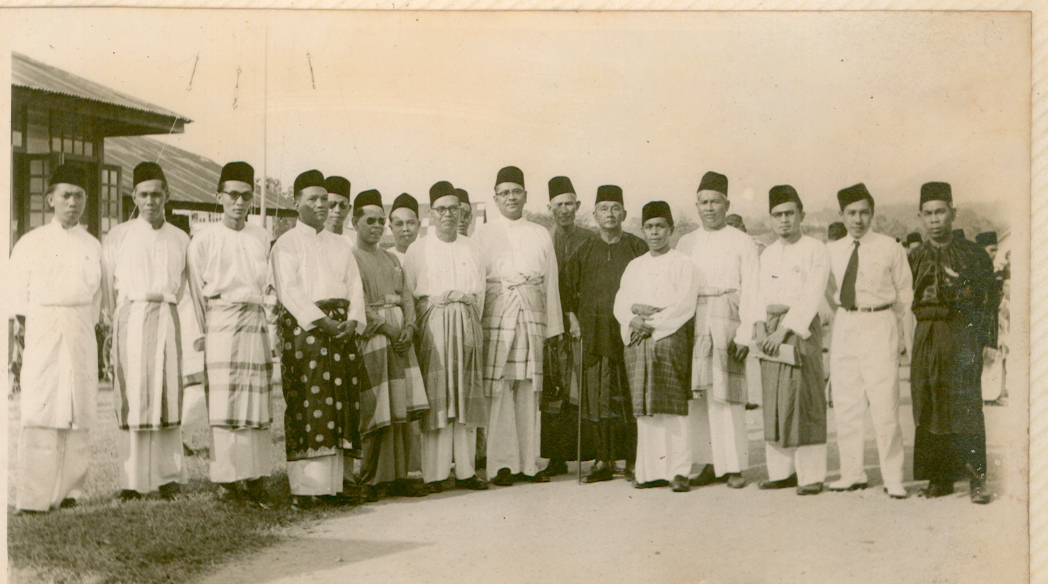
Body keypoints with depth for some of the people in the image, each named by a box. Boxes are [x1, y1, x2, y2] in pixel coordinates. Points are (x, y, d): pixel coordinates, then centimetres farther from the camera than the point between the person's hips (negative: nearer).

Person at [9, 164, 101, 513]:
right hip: (41, 330, -3)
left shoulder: (93, 247, 13)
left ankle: (68, 490, 10)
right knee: (38, 412, -8)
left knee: (78, 415, 2)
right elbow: (17, 300, 3)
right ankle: (32, 497, -6)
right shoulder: (31, 243, 5)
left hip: (81, 335, 3)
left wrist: (90, 335, 11)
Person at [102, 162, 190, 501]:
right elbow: (107, 287, 9)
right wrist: (111, 329, 3)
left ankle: (168, 476, 7)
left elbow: (186, 288, 13)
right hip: (131, 317, -1)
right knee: (133, 397, -6)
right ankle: (134, 480, -2)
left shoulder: (180, 240, 13)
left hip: (168, 317, 2)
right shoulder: (116, 237, 10)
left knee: (168, 394, -1)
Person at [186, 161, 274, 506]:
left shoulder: (261, 238, 11)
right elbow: (195, 291, 6)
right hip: (220, 325, -3)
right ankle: (227, 479, 0)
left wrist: (264, 320, 7)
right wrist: (200, 333, 3)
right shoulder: (204, 239, 4)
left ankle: (256, 476, 6)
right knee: (223, 403, -5)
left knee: (257, 402, 2)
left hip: (255, 324, 3)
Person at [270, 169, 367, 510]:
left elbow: (355, 287, 13)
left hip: (341, 328, 5)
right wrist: (322, 321, -17)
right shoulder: (286, 244, 5)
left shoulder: (339, 246, 21)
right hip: (303, 329, -5)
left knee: (340, 406, 0)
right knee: (307, 407, -10)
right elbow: (289, 291, -8)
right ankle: (304, 487, -8)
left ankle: (334, 482, 4)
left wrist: (352, 321, -5)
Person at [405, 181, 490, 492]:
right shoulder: (418, 250, 7)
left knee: (465, 398, 1)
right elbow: (408, 295, 3)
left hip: (467, 327, 3)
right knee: (435, 397, -8)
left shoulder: (471, 249, 16)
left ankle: (465, 470, 4)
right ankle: (434, 473, -6)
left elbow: (480, 292, 15)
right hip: (432, 326, -3)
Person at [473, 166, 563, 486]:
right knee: (499, 391, -7)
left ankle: (528, 463, 7)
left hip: (532, 319, 2)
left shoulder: (541, 235, 18)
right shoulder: (482, 234, 11)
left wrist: (553, 327, 9)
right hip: (496, 318, -2)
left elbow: (550, 282, 15)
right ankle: (502, 464, -3)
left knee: (529, 392, 2)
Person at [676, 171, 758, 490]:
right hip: (693, 323, 3)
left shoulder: (743, 243, 5)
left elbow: (750, 293, 0)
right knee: (699, 393, -1)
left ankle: (733, 466, -3)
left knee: (728, 394, -8)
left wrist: (744, 335, -9)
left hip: (728, 321, -3)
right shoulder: (685, 244, 15)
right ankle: (709, 464, 6)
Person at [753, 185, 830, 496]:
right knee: (774, 402, 5)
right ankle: (781, 471, 13)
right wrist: (760, 327, -3)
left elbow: (811, 297, -10)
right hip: (772, 331, 6)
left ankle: (811, 475, -3)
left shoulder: (815, 250, -3)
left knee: (805, 401, -7)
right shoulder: (767, 254, 16)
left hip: (802, 328, -6)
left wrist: (784, 329, -17)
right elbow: (762, 295, 14)